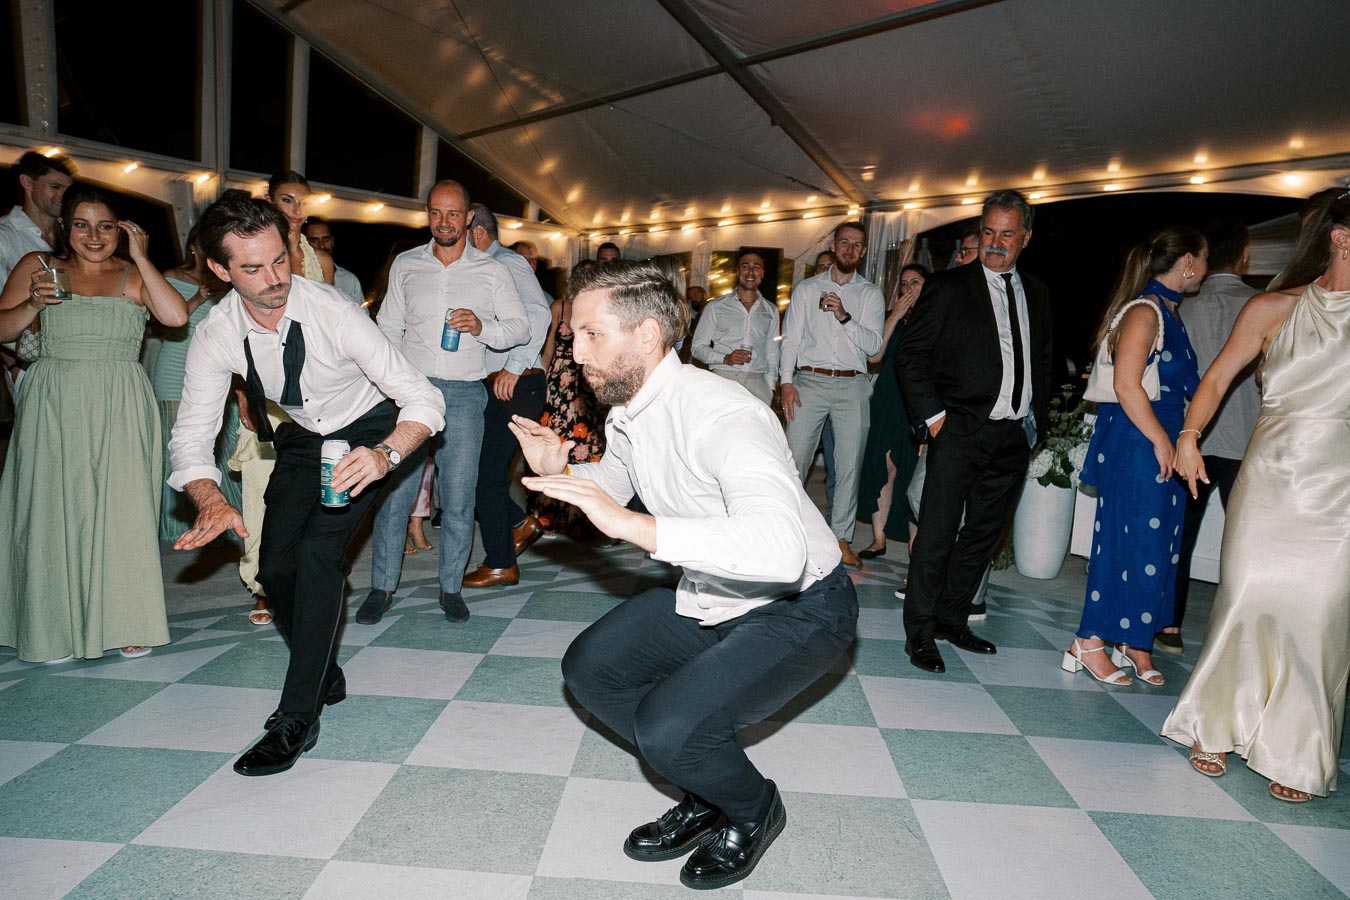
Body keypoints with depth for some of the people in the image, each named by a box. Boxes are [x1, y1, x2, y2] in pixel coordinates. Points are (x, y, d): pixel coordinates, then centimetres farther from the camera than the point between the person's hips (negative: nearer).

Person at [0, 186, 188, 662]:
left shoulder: (133, 275, 7)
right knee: (53, 508, 2)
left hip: (120, 408, -1)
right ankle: (55, 626, 15)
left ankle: (126, 622, 6)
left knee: (122, 508, -3)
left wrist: (140, 257, -5)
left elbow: (175, 316, -11)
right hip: (55, 406, 1)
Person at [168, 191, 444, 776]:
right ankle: (326, 678, 25)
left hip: (366, 432, -5)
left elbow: (423, 399, -32)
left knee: (319, 551, -21)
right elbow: (191, 437, -17)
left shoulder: (334, 312, -30)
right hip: (301, 438, 5)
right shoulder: (215, 337, -18)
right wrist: (212, 502, -39)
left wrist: (385, 456, -52)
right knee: (276, 566, -1)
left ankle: (297, 719, -11)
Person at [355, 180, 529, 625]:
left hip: (464, 393, -1)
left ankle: (451, 587, 15)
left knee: (458, 496, 1)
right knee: (393, 489, -2)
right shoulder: (405, 265, 11)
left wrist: (483, 328, -11)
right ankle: (382, 588, 11)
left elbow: (520, 327, 8)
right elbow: (388, 329, 16)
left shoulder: (493, 271, 7)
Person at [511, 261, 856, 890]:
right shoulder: (624, 415, -3)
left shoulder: (720, 414, -32)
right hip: (710, 599, 9)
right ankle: (707, 794, 21)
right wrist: (559, 473, -2)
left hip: (799, 608, -9)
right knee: (588, 669, 6)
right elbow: (614, 481, 20)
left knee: (666, 728, -24)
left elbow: (782, 548, -47)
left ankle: (753, 810, 11)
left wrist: (630, 523, -46)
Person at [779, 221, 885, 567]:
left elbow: (874, 344, -1)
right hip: (810, 382, -1)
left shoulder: (871, 294, 10)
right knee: (795, 460, -3)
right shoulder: (806, 288, 10)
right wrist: (786, 382, -7)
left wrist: (845, 317, -15)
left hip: (852, 386, 1)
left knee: (849, 465, 3)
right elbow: (791, 338, 4)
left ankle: (841, 538, 13)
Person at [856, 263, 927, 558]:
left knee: (916, 474, -4)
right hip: (888, 403, 3)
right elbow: (873, 355, -2)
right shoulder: (891, 317, 13)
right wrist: (895, 316, -2)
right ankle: (879, 539, 13)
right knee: (884, 468, 4)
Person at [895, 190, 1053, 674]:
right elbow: (909, 355, -6)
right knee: (937, 534, -4)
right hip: (959, 431, -6)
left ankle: (951, 619, 26)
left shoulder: (1036, 294, 15)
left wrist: (1036, 416, 11)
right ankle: (919, 632, 7)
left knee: (983, 534, 12)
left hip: (1013, 436, 6)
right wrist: (932, 415, -12)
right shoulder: (948, 286, -3)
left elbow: (1043, 360, 22)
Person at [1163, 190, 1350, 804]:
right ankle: (1217, 726, 18)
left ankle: (1295, 755, 15)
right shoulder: (1275, 308, 5)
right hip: (1271, 477, -1)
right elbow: (1219, 376, 4)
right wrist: (1189, 435, -8)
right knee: (1247, 599, -1)